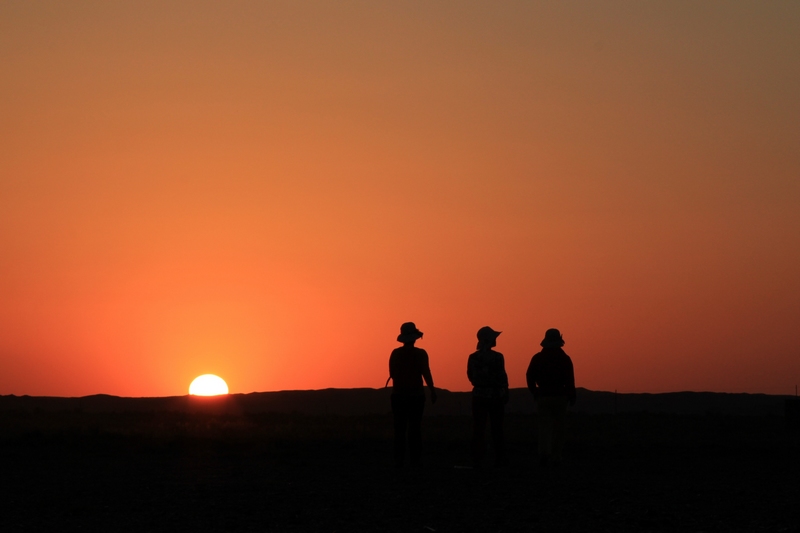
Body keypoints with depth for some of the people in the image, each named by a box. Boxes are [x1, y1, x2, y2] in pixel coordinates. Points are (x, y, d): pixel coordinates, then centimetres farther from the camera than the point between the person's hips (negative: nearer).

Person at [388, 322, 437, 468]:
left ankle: (398, 460, 1)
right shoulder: (420, 354, -8)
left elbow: (392, 373, 1)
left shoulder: (395, 353, -2)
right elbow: (426, 374, -10)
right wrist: (432, 391, -2)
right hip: (416, 395, -2)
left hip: (398, 394, 2)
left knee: (399, 428, 6)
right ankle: (415, 460, -2)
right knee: (415, 428, 3)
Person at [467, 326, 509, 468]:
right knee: (496, 428, 7)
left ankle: (477, 459, 5)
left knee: (478, 429, 7)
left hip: (479, 395, 3)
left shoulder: (473, 357, -1)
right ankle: (499, 458, 9)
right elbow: (502, 377, -11)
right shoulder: (497, 357, -13)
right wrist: (505, 394, -1)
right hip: (495, 396, -3)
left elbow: (471, 376, 5)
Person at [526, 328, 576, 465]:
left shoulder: (537, 358, 0)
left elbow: (530, 376, -3)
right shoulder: (565, 359, -4)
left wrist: (534, 392, 10)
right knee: (558, 427, 10)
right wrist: (572, 397, 3)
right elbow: (570, 380, -7)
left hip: (543, 397, 1)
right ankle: (555, 457, 12)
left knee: (544, 427, 3)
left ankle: (544, 452, -17)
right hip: (560, 397, -1)